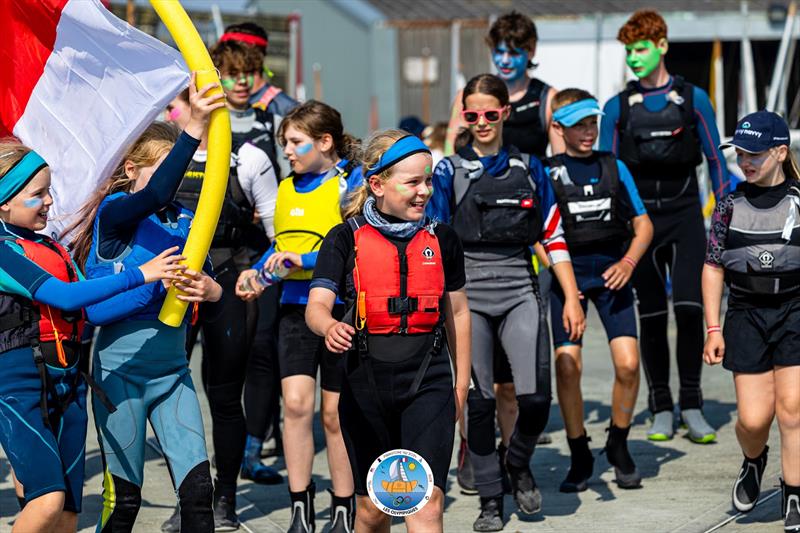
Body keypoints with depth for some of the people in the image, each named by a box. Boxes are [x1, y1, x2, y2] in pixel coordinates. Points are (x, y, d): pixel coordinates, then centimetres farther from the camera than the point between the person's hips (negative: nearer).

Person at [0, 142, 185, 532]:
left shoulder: (53, 248, 17)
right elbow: (64, 298, -18)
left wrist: (157, 288, 4)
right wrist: (138, 275, -15)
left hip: (68, 383, 8)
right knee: (48, 501, -22)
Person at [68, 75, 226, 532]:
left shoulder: (184, 222, 8)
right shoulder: (114, 213, -8)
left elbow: (213, 298, 11)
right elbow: (153, 196, -31)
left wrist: (213, 292, -15)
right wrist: (194, 129, -40)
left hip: (172, 368, 5)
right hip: (120, 365, -5)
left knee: (198, 485, -5)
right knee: (123, 495, 4)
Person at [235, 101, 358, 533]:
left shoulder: (351, 185, -8)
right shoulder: (287, 189, 12)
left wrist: (304, 259, -24)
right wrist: (256, 272, 4)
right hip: (295, 308, 4)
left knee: (335, 414, 4)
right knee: (296, 401, -10)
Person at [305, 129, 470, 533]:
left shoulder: (442, 239, 6)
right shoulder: (346, 239, -2)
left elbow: (458, 313, 15)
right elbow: (316, 306, -11)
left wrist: (461, 385, 16)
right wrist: (330, 328, -35)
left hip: (428, 379, 1)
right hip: (366, 379, 0)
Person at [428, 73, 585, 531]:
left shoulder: (529, 168, 9)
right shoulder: (449, 171, 4)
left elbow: (554, 237, 10)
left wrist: (572, 298, 5)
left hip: (520, 291, 1)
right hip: (469, 294, -1)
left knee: (536, 397, -11)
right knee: (479, 401, -2)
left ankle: (519, 463, 20)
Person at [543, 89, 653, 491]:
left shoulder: (614, 167, 10)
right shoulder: (547, 173, 4)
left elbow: (643, 225, 11)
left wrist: (627, 263, -6)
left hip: (611, 272, 2)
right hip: (567, 273, -1)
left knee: (628, 364, -10)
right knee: (567, 366, -10)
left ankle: (618, 445, 12)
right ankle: (579, 456, 6)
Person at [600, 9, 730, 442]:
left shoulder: (693, 99, 4)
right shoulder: (617, 107, 6)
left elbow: (716, 162, 7)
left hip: (685, 216, -1)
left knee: (689, 307, -12)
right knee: (651, 316, 3)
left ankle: (691, 405, -2)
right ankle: (661, 410, 12)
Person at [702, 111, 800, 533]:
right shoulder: (731, 205, 3)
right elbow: (713, 268, 6)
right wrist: (713, 329, 1)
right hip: (746, 316, 2)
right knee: (753, 418, -1)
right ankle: (754, 461, 33)